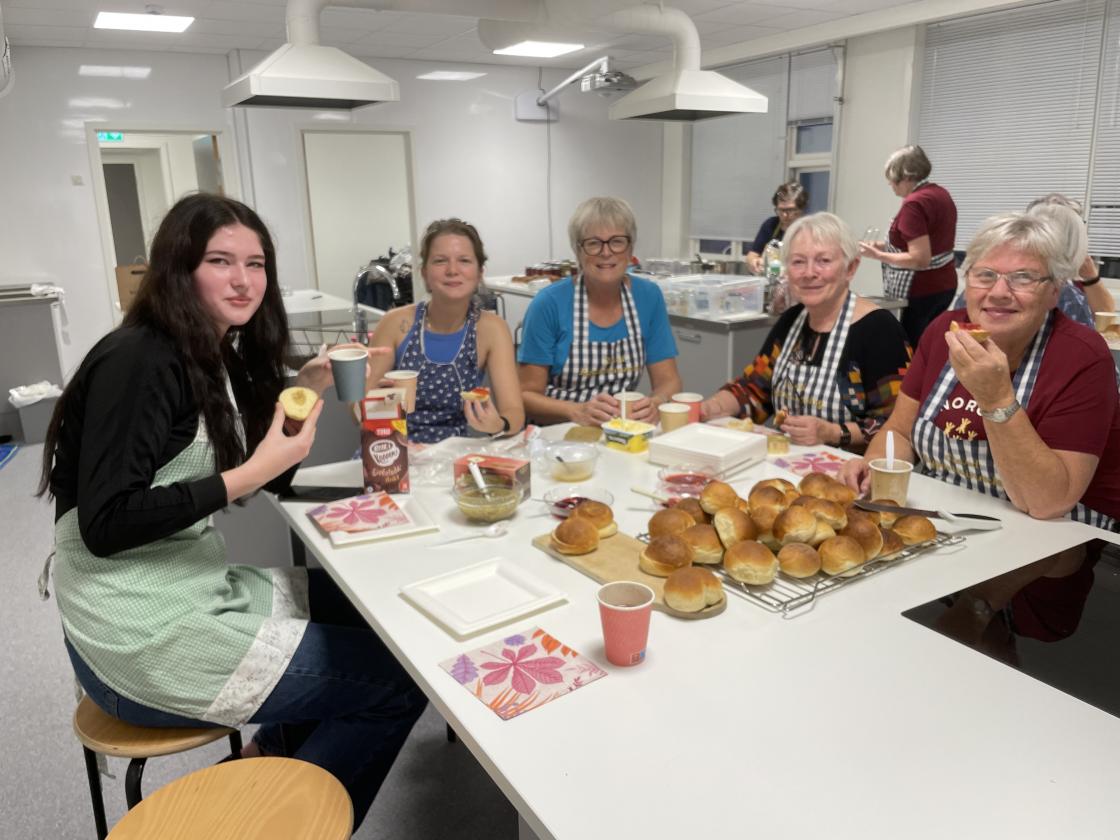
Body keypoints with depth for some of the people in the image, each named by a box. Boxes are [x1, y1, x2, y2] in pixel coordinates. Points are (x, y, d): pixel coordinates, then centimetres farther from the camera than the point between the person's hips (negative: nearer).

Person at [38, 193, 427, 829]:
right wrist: (254, 471, -27)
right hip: (143, 635, -9)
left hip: (197, 588, 9)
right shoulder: (139, 361, -17)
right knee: (401, 679, -7)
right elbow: (105, 525, -23)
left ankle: (267, 759, 22)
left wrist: (309, 389, -1)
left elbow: (271, 478, 11)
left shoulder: (221, 355, 10)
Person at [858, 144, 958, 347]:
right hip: (945, 283, 9)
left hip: (923, 290, -9)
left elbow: (920, 259, -23)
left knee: (913, 345, -3)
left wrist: (879, 255, -15)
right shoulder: (941, 194, 9)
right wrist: (889, 246, 14)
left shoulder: (914, 203, -19)